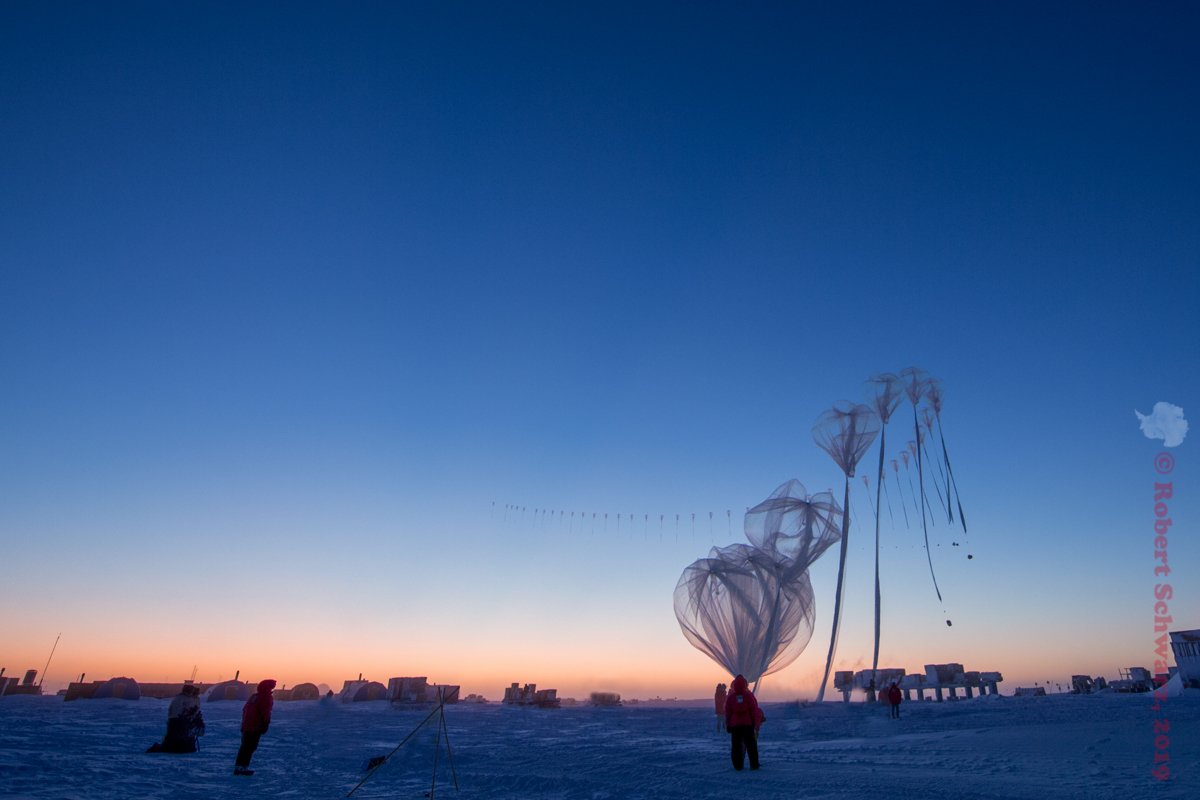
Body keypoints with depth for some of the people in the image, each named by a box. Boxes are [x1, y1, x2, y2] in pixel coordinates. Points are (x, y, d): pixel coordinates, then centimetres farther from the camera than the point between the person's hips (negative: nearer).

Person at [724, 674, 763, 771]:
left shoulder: (730, 697, -2)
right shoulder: (749, 696, -6)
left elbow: (727, 713, 2)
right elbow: (754, 711, -3)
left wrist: (728, 725, 9)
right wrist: (755, 724, 5)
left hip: (735, 725, 1)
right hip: (748, 724, -1)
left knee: (736, 746, 5)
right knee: (751, 745, 7)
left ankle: (738, 765, 3)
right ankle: (754, 765, 7)